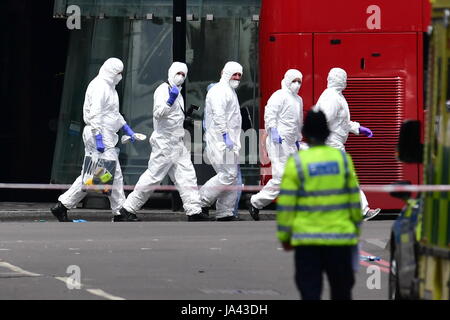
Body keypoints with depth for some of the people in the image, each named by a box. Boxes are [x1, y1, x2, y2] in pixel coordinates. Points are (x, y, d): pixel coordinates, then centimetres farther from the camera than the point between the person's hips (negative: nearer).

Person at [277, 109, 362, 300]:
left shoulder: (296, 163, -5)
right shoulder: (342, 158, 2)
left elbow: (286, 204, -6)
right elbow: (354, 199, 6)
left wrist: (284, 236, 5)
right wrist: (356, 228, 18)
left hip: (306, 238, -2)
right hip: (340, 237, 2)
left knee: (310, 292, 0)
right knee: (341, 291, 14)